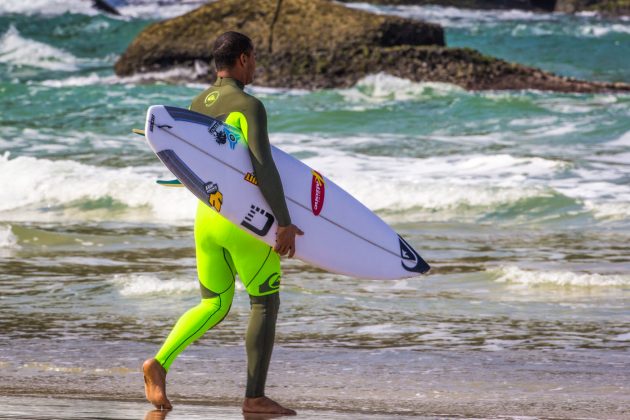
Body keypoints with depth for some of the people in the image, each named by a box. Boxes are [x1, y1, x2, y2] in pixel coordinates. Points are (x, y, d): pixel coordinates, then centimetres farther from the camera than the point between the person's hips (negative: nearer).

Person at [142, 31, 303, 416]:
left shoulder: (196, 105, 10)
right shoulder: (249, 106, -14)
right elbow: (263, 166, -24)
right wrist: (285, 223, -24)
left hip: (206, 217, 7)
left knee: (214, 306, 16)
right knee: (265, 303, 6)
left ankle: (160, 363, -5)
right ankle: (255, 396, 5)